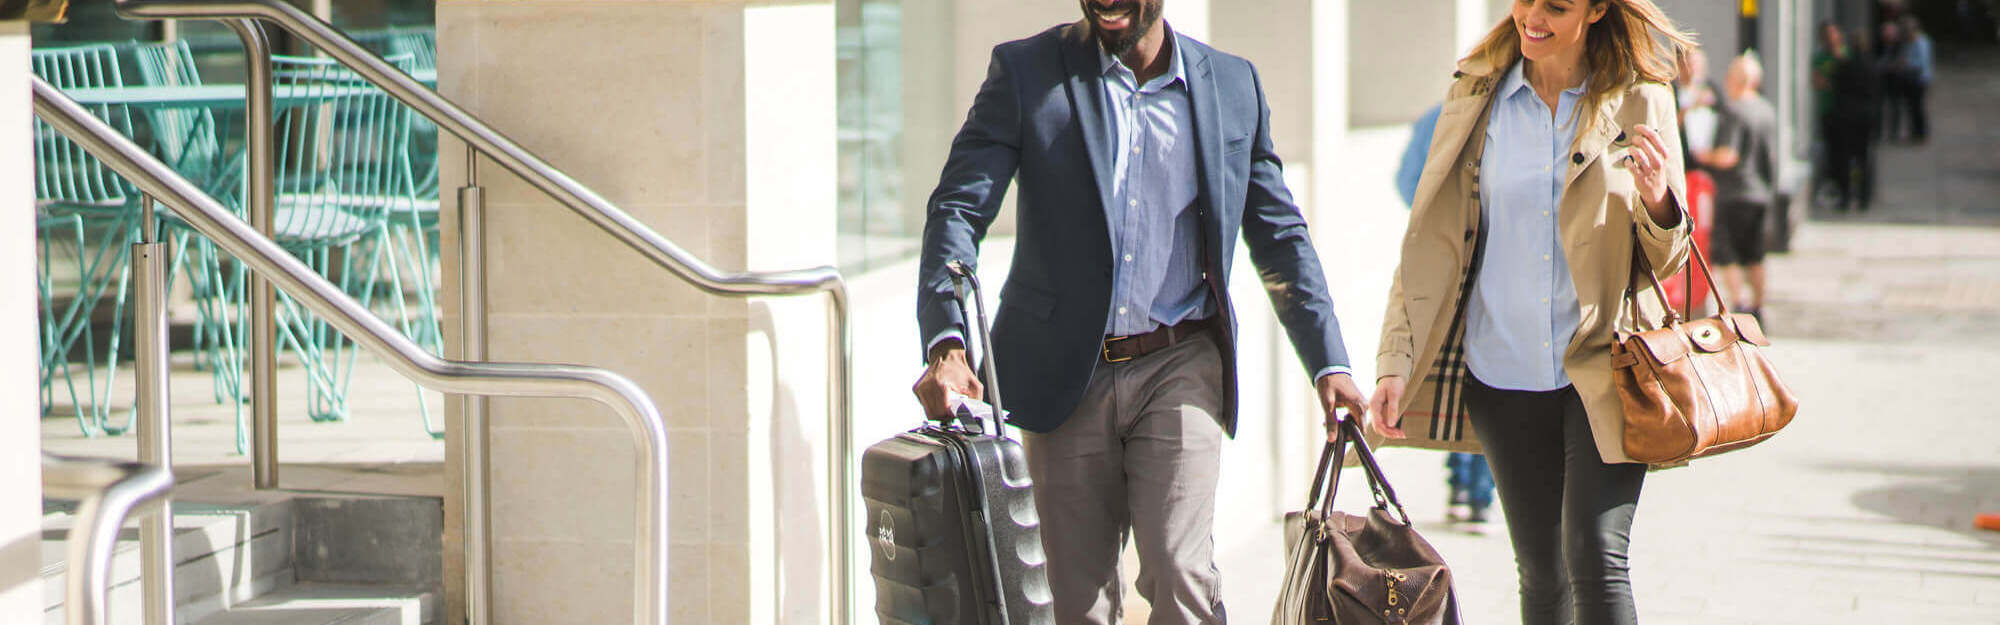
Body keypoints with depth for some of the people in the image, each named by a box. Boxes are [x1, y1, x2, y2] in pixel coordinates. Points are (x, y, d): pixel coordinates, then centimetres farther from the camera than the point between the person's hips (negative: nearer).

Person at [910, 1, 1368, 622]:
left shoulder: (1233, 86, 5)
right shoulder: (1025, 71, -1)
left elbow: (1280, 238, 13)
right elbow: (959, 207, -8)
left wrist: (1329, 364, 6)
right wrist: (946, 343, -23)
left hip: (1178, 366, 0)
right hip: (1066, 373, 0)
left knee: (1179, 575, -15)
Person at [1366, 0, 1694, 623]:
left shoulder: (1638, 99, 0)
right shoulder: (1476, 94, 5)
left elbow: (1666, 259, 5)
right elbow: (1431, 234, 7)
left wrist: (1657, 201, -18)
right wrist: (1396, 360, -1)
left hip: (1601, 369, -3)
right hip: (1503, 376, 3)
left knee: (1596, 559, -16)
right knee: (1541, 575, 8)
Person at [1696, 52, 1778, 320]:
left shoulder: (1733, 112, -17)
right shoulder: (1768, 110, 8)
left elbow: (1727, 156, -23)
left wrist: (1706, 156, -5)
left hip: (1735, 194, -8)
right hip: (1761, 192, 8)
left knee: (1724, 253, -1)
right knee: (1754, 255, 14)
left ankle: (1739, 304, -10)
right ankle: (1757, 307, 18)